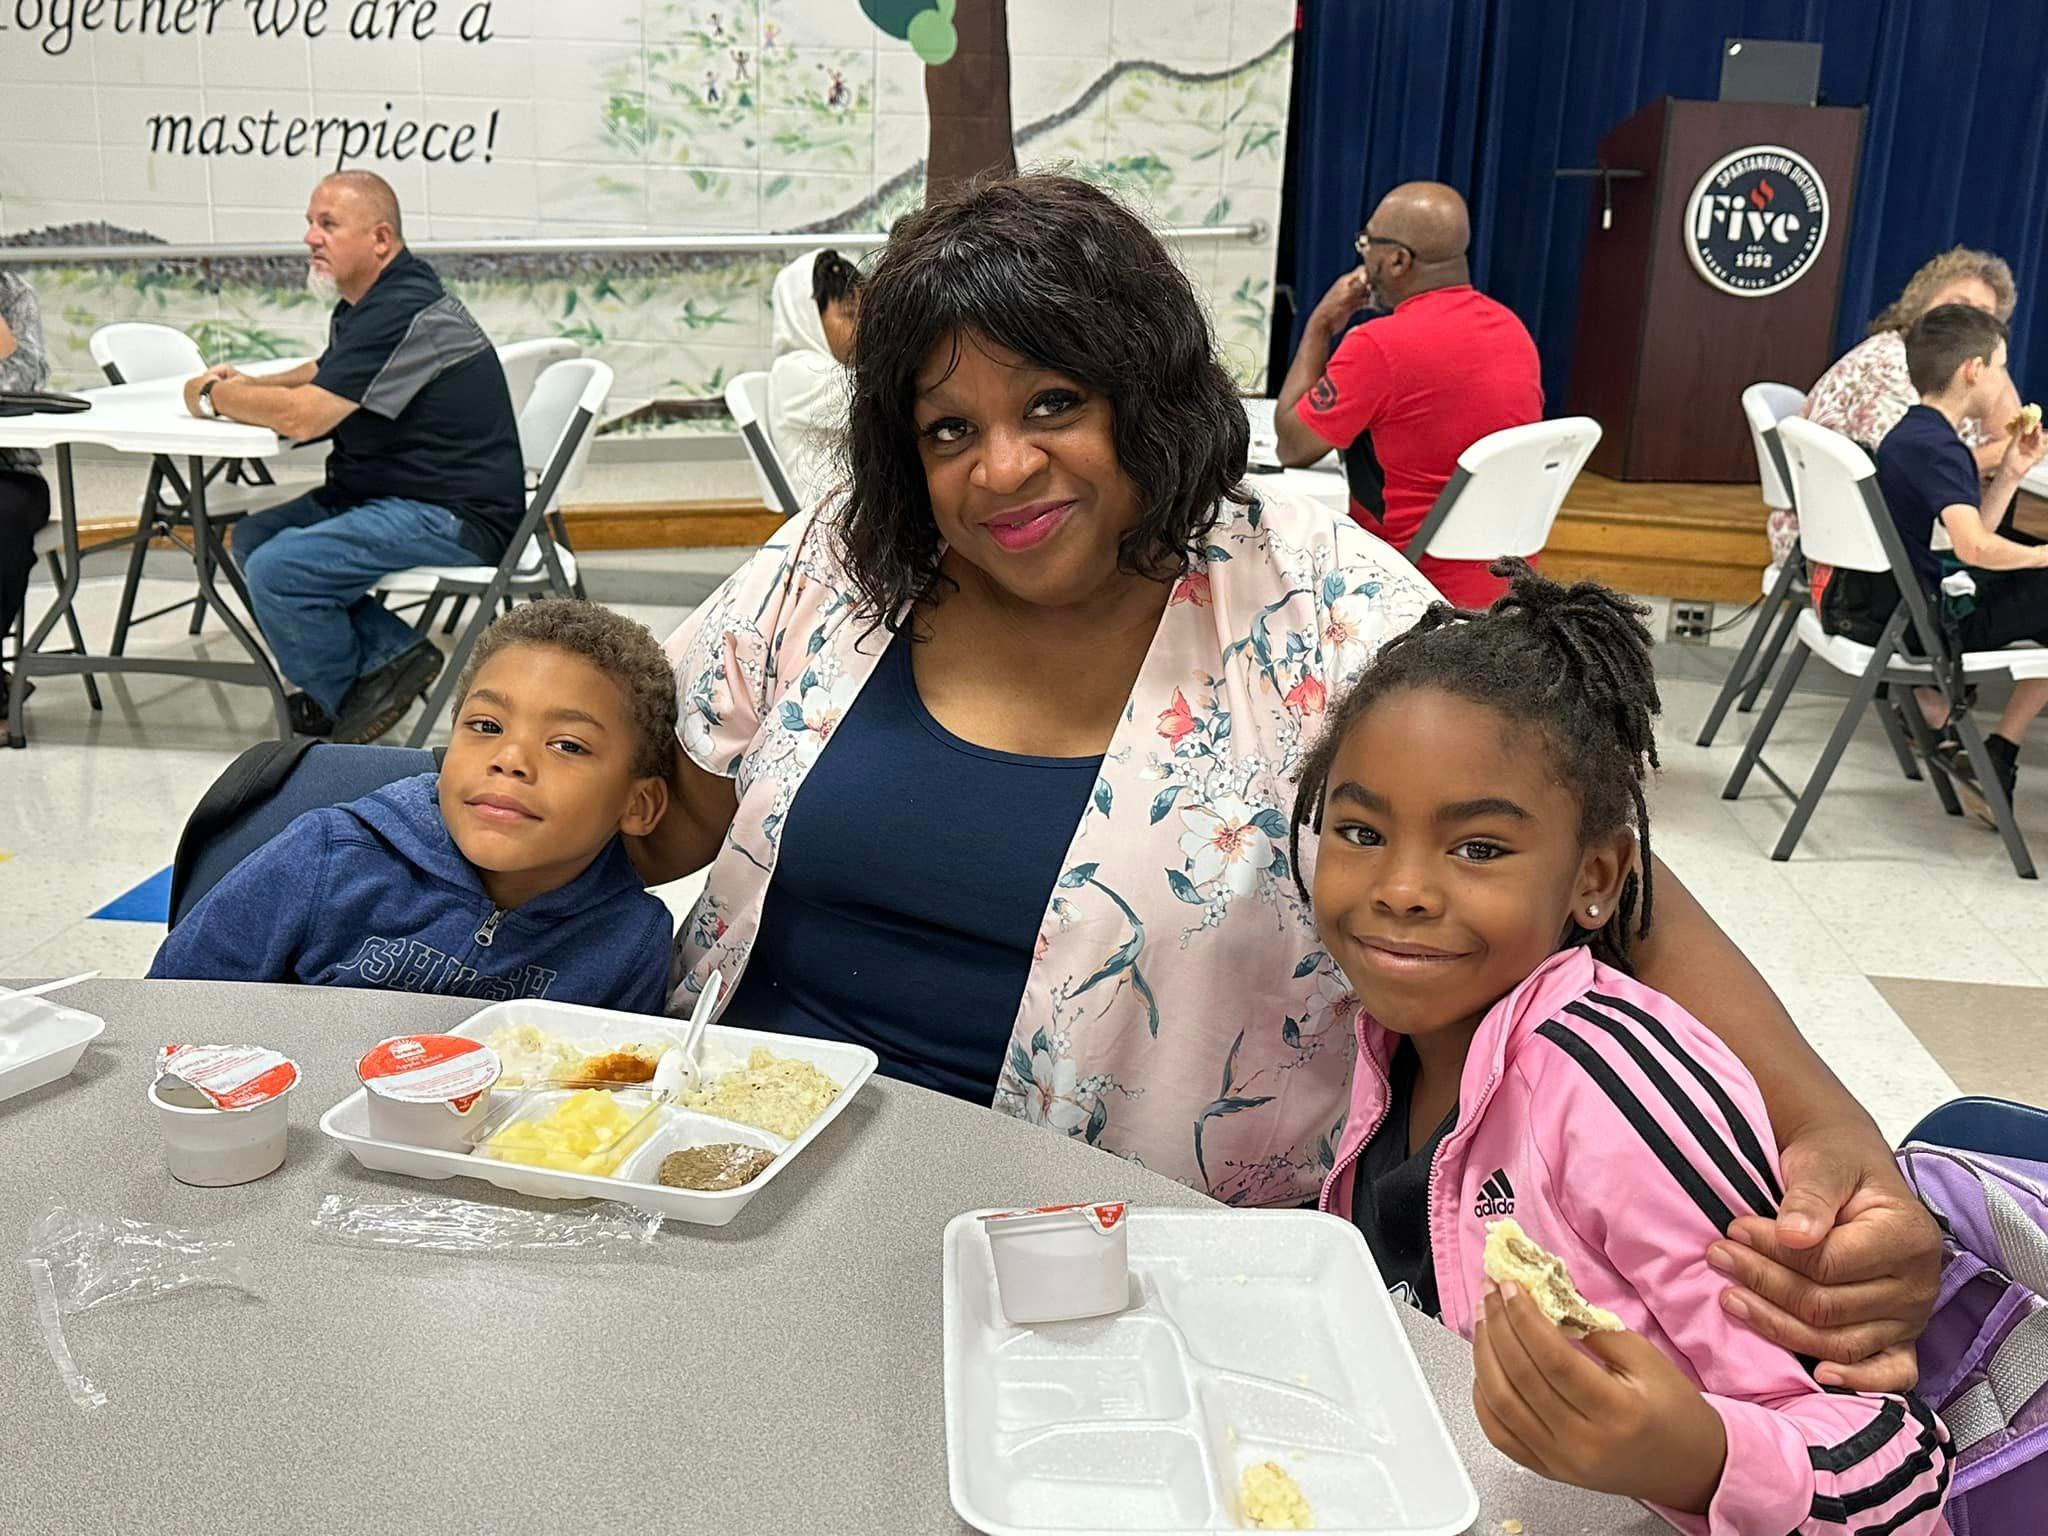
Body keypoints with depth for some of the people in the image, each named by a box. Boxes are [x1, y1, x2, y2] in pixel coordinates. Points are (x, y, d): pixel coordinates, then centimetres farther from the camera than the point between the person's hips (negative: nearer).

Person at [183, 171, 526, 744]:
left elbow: (304, 416, -24)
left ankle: (343, 700, 4)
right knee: (254, 538, 8)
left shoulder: (403, 312, -21)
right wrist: (244, 385, 11)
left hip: (454, 518, -11)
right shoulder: (367, 303, 14)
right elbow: (323, 374, 32)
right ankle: (392, 652, -1)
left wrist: (214, 396, -5)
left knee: (278, 570, -21)